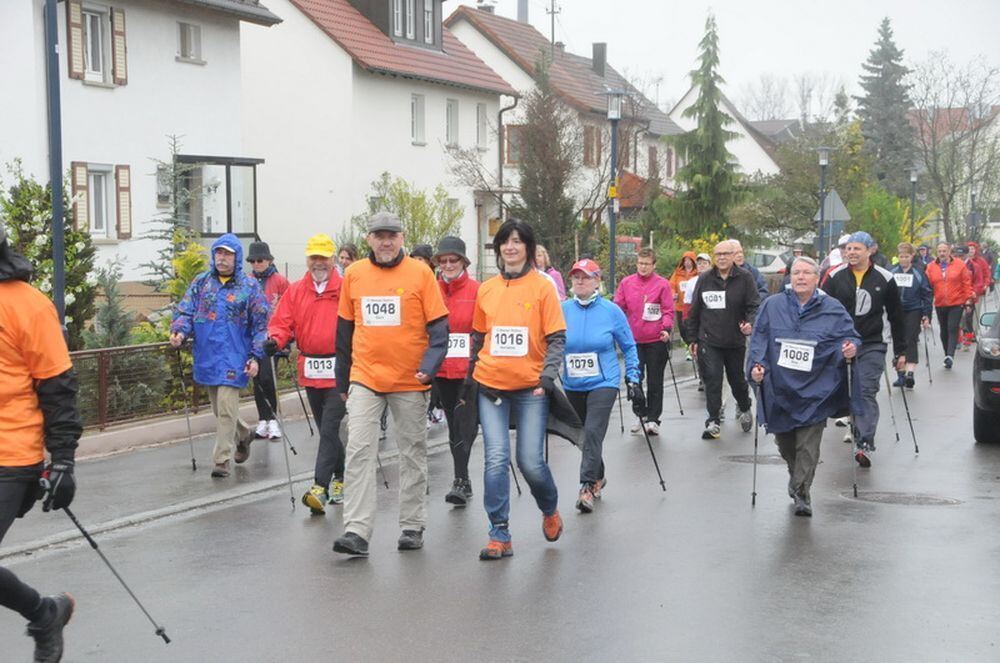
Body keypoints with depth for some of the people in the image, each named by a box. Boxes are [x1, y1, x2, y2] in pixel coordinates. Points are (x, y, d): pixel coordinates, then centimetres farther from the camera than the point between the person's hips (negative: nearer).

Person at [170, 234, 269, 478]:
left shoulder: (249, 286, 0)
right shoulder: (201, 282, 9)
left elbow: (260, 325, 1)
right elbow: (185, 311, 7)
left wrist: (256, 356, -6)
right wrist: (179, 331, -15)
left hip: (233, 357, -4)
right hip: (206, 356, 4)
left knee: (226, 409, -11)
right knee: (219, 409, 15)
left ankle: (222, 460, -4)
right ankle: (243, 435, 41)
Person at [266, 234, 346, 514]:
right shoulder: (295, 292, 9)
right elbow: (282, 323, 5)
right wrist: (275, 340, -16)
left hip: (339, 372, -5)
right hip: (310, 372, 5)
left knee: (329, 429, -10)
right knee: (326, 430, 16)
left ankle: (320, 487, -11)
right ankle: (340, 478, 31)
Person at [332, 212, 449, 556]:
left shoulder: (420, 273, -3)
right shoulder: (354, 274, 4)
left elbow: (438, 326, -3)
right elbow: (344, 331, 12)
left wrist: (429, 366, -18)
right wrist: (342, 381, 14)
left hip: (410, 380, -1)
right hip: (365, 378, 1)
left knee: (413, 454, 9)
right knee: (359, 450, -9)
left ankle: (412, 526, 21)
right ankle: (357, 531, -9)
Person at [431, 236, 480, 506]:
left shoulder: (477, 290, -4)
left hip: (470, 369, -4)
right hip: (442, 369, 4)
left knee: (465, 424, -11)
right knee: (454, 425, 12)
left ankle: (460, 481, -9)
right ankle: (463, 482, 22)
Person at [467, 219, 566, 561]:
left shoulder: (543, 287, -1)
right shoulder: (486, 289, 8)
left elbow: (557, 338, -4)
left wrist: (547, 378, -16)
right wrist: (469, 380, 14)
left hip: (530, 388, -2)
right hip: (491, 385, 3)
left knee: (531, 461, -2)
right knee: (496, 459, -5)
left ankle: (550, 510, 29)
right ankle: (500, 535, 1)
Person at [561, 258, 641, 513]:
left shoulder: (611, 311, -6)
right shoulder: (562, 310, -3)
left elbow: (629, 347, 3)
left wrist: (633, 379, 0)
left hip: (603, 383, -3)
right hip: (573, 385, 3)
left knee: (593, 432, -17)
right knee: (585, 435, 14)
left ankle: (587, 487, -13)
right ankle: (598, 477, 35)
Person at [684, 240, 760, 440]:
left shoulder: (744, 278, -2)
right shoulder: (704, 279, 4)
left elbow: (755, 305, -7)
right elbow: (694, 311, 9)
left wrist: (750, 322, -28)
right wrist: (692, 338, 8)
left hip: (735, 341, 0)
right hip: (709, 341, 1)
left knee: (737, 379, 14)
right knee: (712, 380, -8)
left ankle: (745, 409, 41)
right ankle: (713, 422, -3)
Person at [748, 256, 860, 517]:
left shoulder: (833, 309, 2)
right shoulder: (772, 306, 5)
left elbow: (850, 336, 6)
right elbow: (759, 338, 5)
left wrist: (851, 347, -16)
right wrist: (756, 364, -9)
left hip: (814, 390, -2)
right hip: (779, 387, 2)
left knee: (808, 444, -8)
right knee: (783, 439, 14)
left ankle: (801, 492, -1)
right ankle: (796, 475, 41)